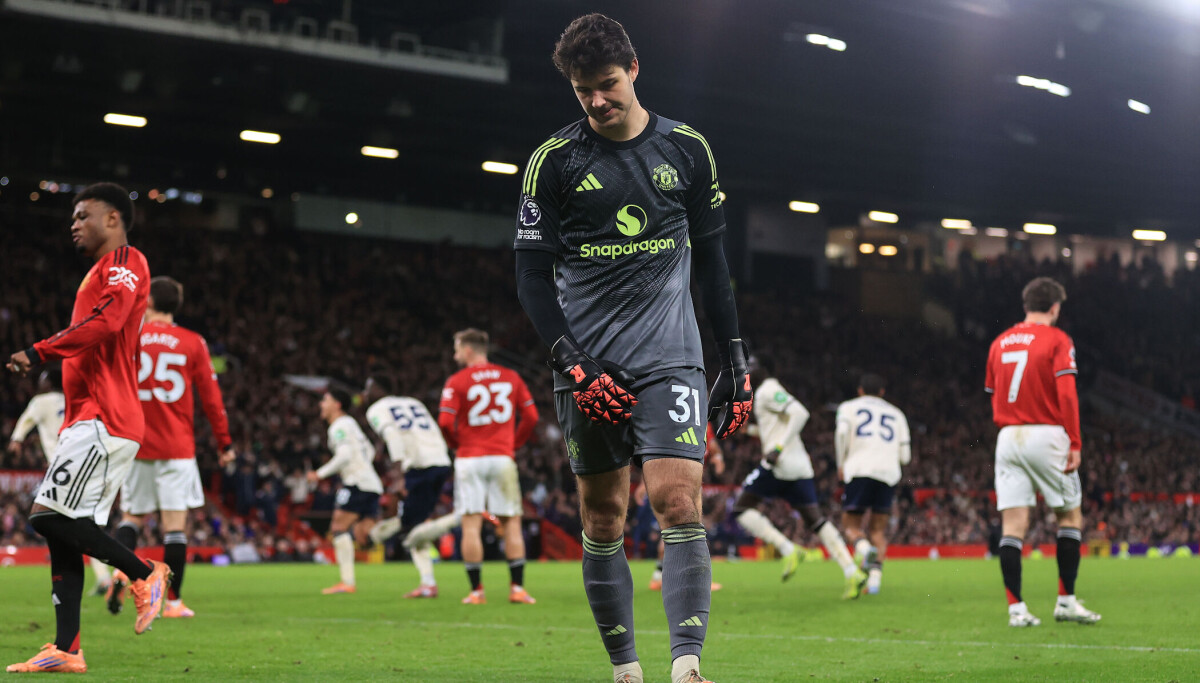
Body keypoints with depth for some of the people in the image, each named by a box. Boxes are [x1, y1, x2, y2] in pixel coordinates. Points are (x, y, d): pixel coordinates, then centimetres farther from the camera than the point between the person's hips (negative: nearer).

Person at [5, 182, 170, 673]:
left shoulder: (125, 264, -4)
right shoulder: (101, 274, 27)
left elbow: (105, 322, -21)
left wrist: (39, 353, -21)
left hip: (103, 420, -10)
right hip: (87, 419, 10)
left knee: (51, 516, -17)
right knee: (62, 528, 3)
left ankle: (146, 574, -3)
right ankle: (66, 651, 1)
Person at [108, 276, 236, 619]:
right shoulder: (193, 343, 1)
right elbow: (211, 397, 2)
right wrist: (224, 443, 10)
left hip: (135, 445, 1)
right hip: (177, 447, -1)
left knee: (133, 516, 14)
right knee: (175, 524, -1)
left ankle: (120, 571, -11)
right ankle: (173, 601, -2)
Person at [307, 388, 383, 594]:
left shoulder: (339, 427, -5)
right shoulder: (351, 423, 23)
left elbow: (344, 456, -17)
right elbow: (370, 452, 30)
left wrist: (320, 474, -11)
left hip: (357, 483, -9)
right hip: (373, 485, 9)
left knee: (339, 528, -4)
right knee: (361, 536, 3)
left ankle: (347, 582, -9)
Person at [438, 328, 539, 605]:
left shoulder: (457, 381, -3)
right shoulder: (511, 377, 8)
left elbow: (445, 422, -10)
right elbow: (531, 416, 5)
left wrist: (458, 445, 8)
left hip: (469, 458, -2)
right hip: (502, 457, 2)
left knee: (471, 525, 0)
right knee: (511, 523, 5)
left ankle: (476, 590, -2)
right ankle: (517, 587, -1)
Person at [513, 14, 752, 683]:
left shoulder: (687, 148, 6)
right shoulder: (554, 160, 1)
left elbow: (712, 258, 14)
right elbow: (533, 276, 1)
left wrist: (736, 357, 10)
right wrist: (573, 364, -10)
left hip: (669, 357, 0)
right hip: (589, 365, 0)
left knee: (679, 501, -15)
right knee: (604, 517, 3)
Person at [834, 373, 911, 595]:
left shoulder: (849, 407, 15)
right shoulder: (896, 414, 24)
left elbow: (842, 432, -6)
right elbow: (905, 456, 18)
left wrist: (841, 464, 4)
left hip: (859, 470, -2)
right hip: (889, 473, 3)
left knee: (851, 524, 6)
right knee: (878, 529, 10)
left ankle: (864, 548, -27)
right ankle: (875, 576, -8)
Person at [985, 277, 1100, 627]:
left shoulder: (999, 343, 12)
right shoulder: (1057, 339, -4)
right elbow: (1066, 394, -13)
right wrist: (1075, 445, -13)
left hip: (1008, 437, 4)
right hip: (1047, 435, -4)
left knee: (1013, 523, 0)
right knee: (1070, 516, 10)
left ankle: (1016, 607, -5)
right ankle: (1066, 601, 8)